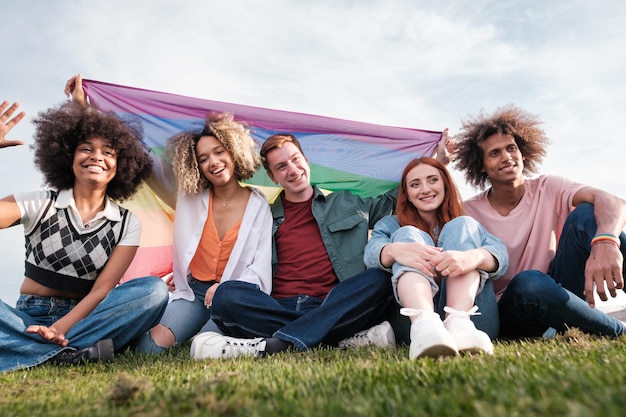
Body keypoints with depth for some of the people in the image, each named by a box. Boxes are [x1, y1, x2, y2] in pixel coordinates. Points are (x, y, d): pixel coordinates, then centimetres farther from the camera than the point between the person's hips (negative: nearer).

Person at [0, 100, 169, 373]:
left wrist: (59, 329, -24)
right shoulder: (39, 204, 1)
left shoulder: (127, 224, -1)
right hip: (28, 318, 0)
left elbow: (102, 289, -9)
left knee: (154, 290, -27)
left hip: (83, 319, 1)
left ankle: (37, 352, -28)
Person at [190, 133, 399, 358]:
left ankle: (271, 345, -36)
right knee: (227, 295, -26)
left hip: (334, 308, 0)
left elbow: (389, 203, 32)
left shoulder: (346, 203, 21)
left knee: (378, 280, -28)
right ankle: (344, 338, -32)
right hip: (280, 308, 1)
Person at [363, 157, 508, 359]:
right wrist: (395, 250, -31)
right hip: (412, 314, 0)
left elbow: (500, 253, -3)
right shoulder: (391, 225, 20)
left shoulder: (467, 228, 21)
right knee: (407, 234, -13)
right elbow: (372, 251, -5)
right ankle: (423, 324, -42)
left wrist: (473, 256, -28)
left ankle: (457, 322, -32)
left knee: (462, 225, -8)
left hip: (470, 311, 1)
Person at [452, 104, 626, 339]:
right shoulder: (469, 212, -4)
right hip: (511, 314, -2)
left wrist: (605, 241, -43)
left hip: (557, 299, 2)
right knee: (528, 282, -39)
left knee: (586, 214, -17)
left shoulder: (547, 188, -2)